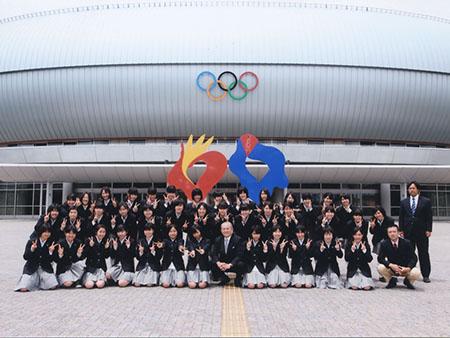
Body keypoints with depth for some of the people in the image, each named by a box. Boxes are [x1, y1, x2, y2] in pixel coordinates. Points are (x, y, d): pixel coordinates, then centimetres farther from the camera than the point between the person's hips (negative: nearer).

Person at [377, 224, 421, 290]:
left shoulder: (407, 243, -10)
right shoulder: (384, 244, -9)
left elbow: (413, 258, -11)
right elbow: (380, 258, -12)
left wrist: (408, 268, -29)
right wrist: (391, 265, -29)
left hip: (405, 269, 0)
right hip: (392, 269, 0)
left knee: (416, 272, -30)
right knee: (380, 268, -28)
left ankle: (407, 281, 8)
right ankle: (391, 280, 4)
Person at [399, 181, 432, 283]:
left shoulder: (426, 201, 4)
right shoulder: (404, 202, 11)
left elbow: (429, 217, 1)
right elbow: (401, 217, 10)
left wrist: (428, 230, -7)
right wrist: (401, 229, 2)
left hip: (421, 232, -2)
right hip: (408, 232, 2)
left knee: (424, 254, 3)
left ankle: (426, 275, 9)